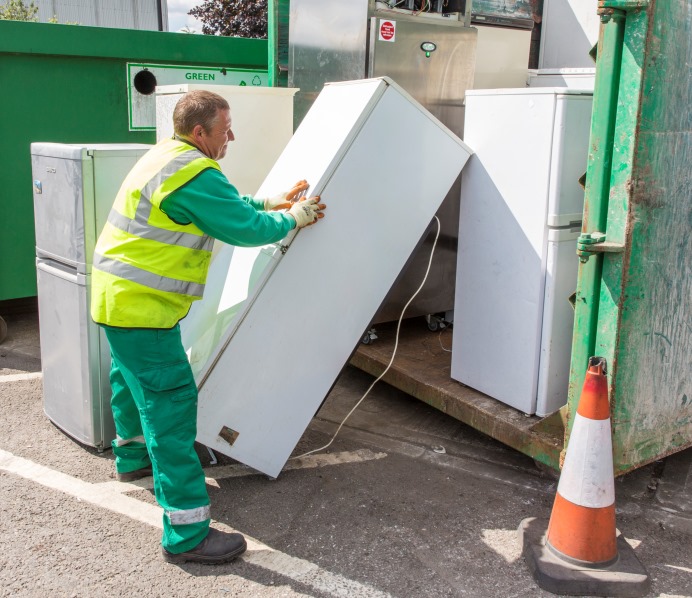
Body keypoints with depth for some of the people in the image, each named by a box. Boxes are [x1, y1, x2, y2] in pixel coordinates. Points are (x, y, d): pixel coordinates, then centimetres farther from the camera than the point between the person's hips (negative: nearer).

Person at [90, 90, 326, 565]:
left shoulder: (167, 157, 11)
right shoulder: (195, 174, -21)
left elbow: (224, 203, 20)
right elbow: (246, 227, -18)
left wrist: (271, 203, 13)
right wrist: (295, 217, -2)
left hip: (118, 296, 11)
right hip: (142, 308, -11)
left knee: (133, 381, 29)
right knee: (170, 403, -11)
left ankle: (133, 457, 54)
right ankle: (187, 534, -7)